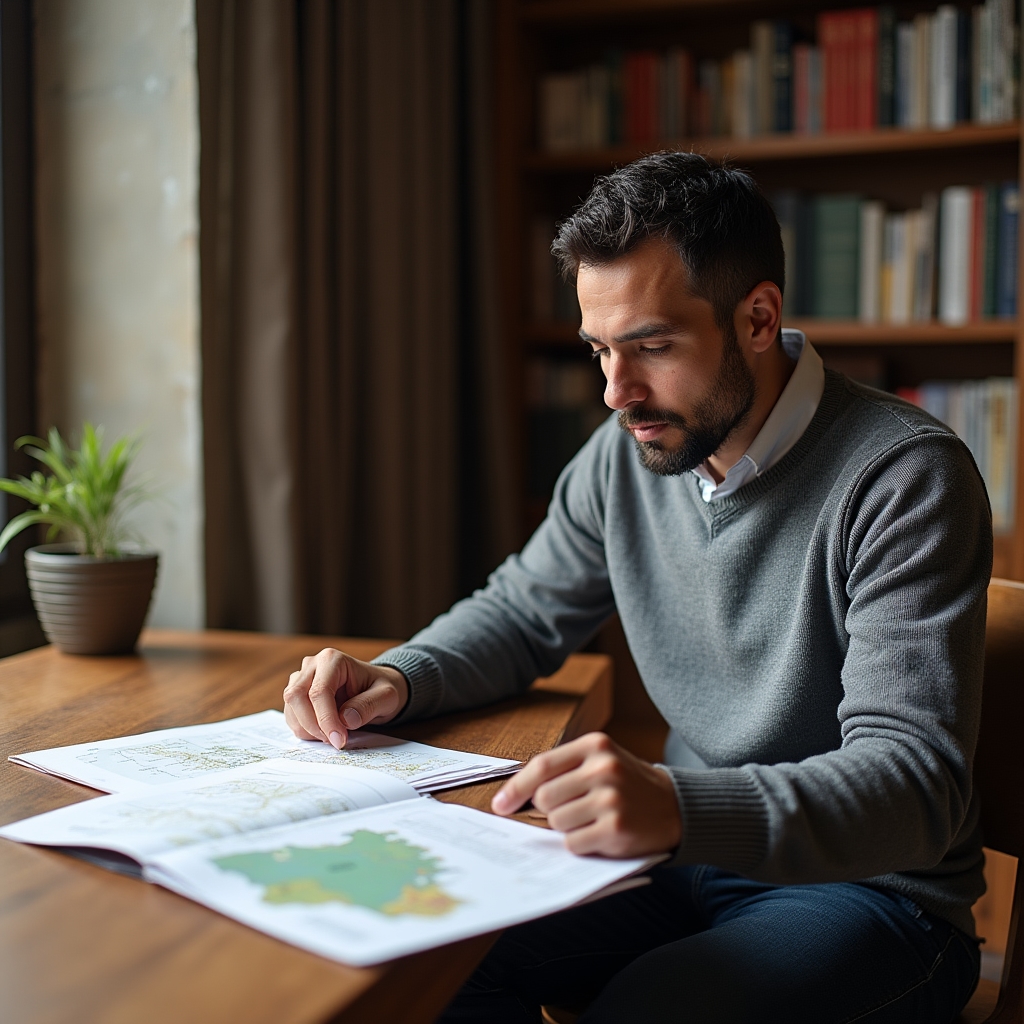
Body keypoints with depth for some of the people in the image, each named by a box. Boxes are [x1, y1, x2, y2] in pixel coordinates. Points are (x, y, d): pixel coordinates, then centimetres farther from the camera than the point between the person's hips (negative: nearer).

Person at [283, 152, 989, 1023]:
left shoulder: (905, 477, -20)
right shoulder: (628, 452, 0)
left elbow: (913, 785, -27)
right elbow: (524, 612, 14)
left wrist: (681, 807, -45)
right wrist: (395, 679, -7)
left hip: (869, 887, -5)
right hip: (687, 855, 5)